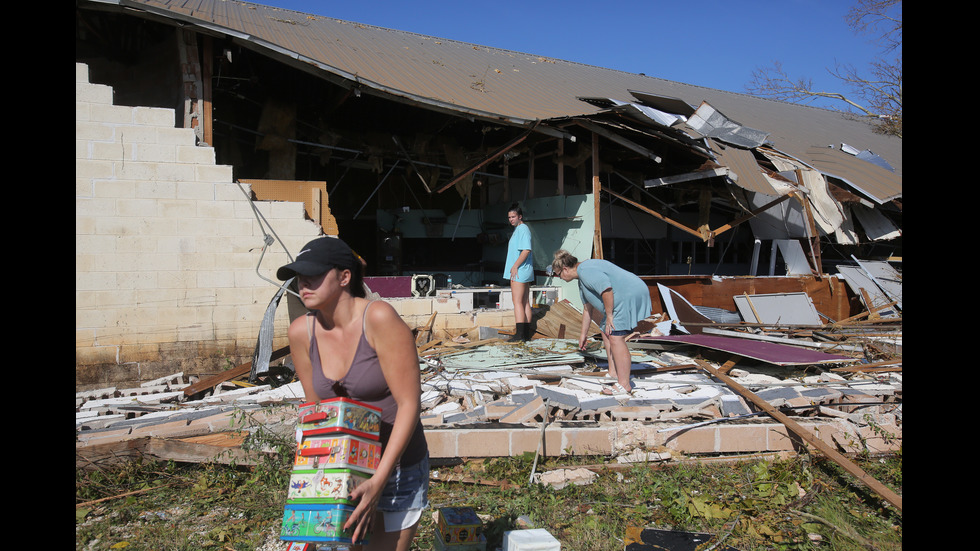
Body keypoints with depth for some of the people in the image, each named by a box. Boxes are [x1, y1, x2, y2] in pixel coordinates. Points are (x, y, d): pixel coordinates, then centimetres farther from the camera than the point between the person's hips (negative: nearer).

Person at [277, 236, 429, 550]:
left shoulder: (378, 318, -22)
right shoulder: (301, 332, -6)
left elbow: (409, 404, -21)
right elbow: (314, 409, 6)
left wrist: (378, 482, -23)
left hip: (398, 465, -4)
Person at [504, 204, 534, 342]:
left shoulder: (523, 229, -11)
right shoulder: (517, 229, 20)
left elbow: (526, 250, -21)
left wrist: (515, 266, -20)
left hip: (519, 271, -10)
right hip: (524, 272, 10)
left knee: (518, 301, -11)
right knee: (525, 302, 9)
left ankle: (520, 333, -13)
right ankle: (526, 333, 12)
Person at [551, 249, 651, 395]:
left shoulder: (585, 270, -14)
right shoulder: (581, 280, 21)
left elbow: (606, 289, -25)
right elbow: (588, 309, 28)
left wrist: (609, 315, -17)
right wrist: (583, 334, 32)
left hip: (631, 296, -12)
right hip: (624, 299, 12)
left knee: (615, 337, -12)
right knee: (607, 333, 18)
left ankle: (624, 385, -7)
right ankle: (613, 373, 21)